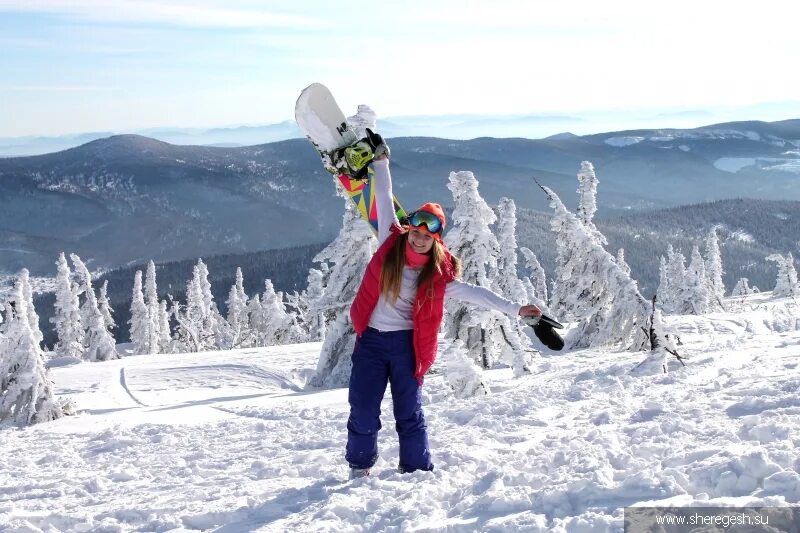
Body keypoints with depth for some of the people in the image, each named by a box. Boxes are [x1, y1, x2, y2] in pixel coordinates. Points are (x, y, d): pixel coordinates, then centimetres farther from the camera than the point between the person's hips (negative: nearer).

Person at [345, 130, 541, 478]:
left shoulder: (439, 273, -4)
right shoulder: (391, 242, -3)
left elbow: (472, 293, -4)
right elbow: (384, 200, 3)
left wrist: (514, 309, -9)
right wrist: (380, 160, 8)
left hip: (406, 344, -1)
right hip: (370, 339, 1)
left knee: (409, 411, 3)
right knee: (363, 410, 3)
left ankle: (417, 471, 14)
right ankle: (360, 466, 22)